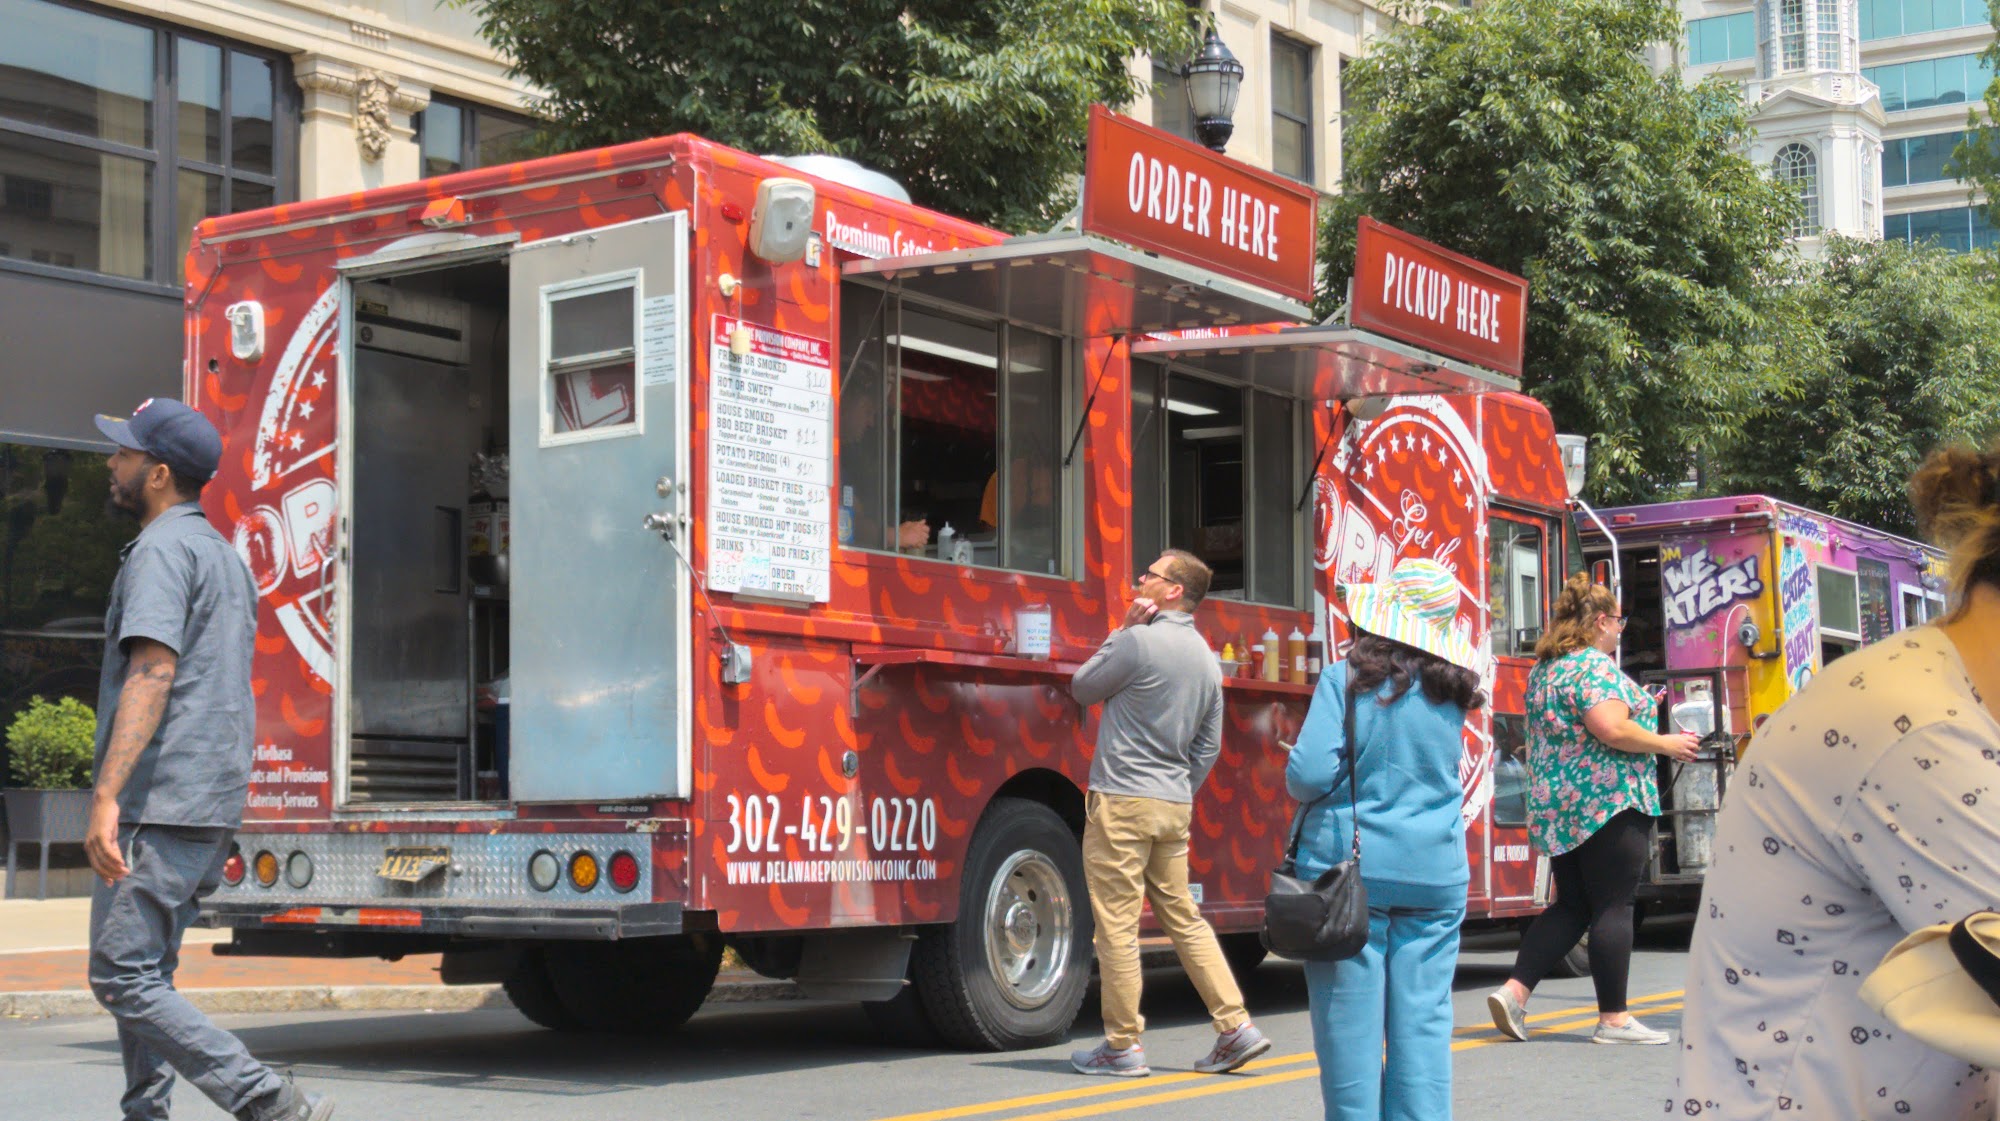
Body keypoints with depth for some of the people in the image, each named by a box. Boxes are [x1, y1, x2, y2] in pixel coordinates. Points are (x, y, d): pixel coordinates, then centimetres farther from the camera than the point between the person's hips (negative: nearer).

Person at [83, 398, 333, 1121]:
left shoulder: (162, 549, -9)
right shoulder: (226, 554, 22)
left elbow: (153, 670, -23)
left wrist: (107, 797, -30)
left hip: (159, 804, -10)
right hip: (212, 807, 10)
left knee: (123, 980, -10)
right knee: (144, 973, 15)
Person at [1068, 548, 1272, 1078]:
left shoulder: (1138, 641, -13)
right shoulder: (1206, 657, 12)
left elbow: (1083, 689, 2)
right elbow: (1209, 747, 16)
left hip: (1123, 801, -8)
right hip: (1174, 807, 8)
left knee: (1117, 924, -1)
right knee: (1183, 917, 14)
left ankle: (1123, 1045, 3)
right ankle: (1236, 1027, 11)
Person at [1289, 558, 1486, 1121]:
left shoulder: (1346, 680, -9)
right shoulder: (1452, 692, 4)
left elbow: (1309, 773, -13)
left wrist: (1304, 787, 6)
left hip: (1349, 865, -3)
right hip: (1436, 873, 4)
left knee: (1351, 1017, 3)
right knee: (1424, 1017, 7)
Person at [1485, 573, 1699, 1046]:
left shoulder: (1543, 668, 16)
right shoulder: (1595, 666, -12)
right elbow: (1612, 729, -24)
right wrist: (1665, 744, -9)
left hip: (1558, 806, 9)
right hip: (1608, 801, -9)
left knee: (1571, 906, 12)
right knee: (1613, 907, -3)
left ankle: (1514, 990, 0)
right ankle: (1613, 1019, 0)